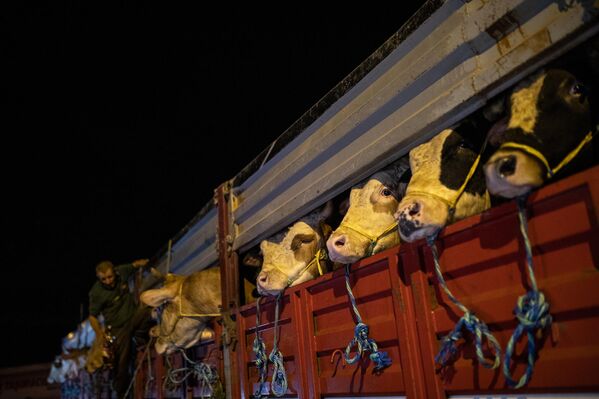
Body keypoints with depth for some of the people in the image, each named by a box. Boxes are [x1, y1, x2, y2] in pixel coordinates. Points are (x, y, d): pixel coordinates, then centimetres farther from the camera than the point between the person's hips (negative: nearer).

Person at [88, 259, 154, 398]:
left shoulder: (121, 272, -8)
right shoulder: (96, 292, -17)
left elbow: (134, 265, 13)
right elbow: (93, 316, -7)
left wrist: (141, 262, -9)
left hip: (133, 318, 3)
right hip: (117, 328, -3)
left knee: (147, 308, -29)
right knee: (122, 361, -1)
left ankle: (139, 338, -6)